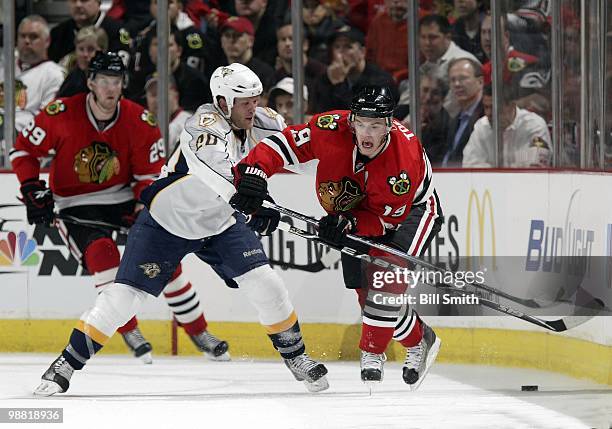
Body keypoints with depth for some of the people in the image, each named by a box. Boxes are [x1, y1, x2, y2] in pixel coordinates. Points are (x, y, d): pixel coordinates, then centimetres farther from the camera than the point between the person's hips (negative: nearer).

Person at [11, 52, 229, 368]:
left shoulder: (139, 122, -11)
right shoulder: (61, 115, -16)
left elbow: (151, 175, -5)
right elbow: (24, 151, -4)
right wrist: (33, 191, -14)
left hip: (124, 197, 2)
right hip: (75, 205, -2)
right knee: (102, 252, -28)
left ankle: (198, 333, 8)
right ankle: (130, 333, -15)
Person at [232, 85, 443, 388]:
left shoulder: (404, 163, -37)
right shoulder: (332, 129, -29)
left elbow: (387, 219, -28)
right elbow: (285, 142, -20)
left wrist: (348, 224, -41)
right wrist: (253, 173, -33)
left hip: (412, 209, -5)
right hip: (356, 212, 5)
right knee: (367, 293, 2)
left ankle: (372, 354, -13)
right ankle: (419, 341, 25)